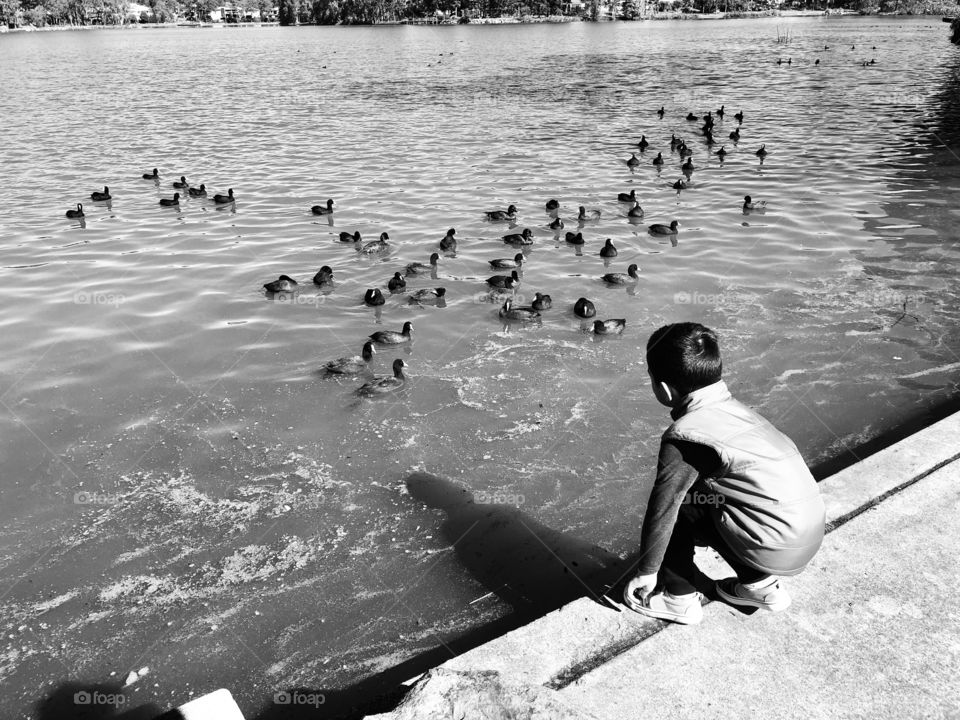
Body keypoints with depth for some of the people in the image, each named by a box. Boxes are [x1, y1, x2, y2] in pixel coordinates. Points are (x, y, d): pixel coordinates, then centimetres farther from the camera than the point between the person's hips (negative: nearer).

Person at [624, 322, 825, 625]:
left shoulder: (685, 435, -17)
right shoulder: (731, 407, 8)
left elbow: (661, 508, -11)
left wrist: (647, 572, 1)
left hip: (779, 548, -8)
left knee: (674, 502, 2)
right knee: (697, 492, 23)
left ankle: (678, 599, 11)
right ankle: (761, 585, 26)